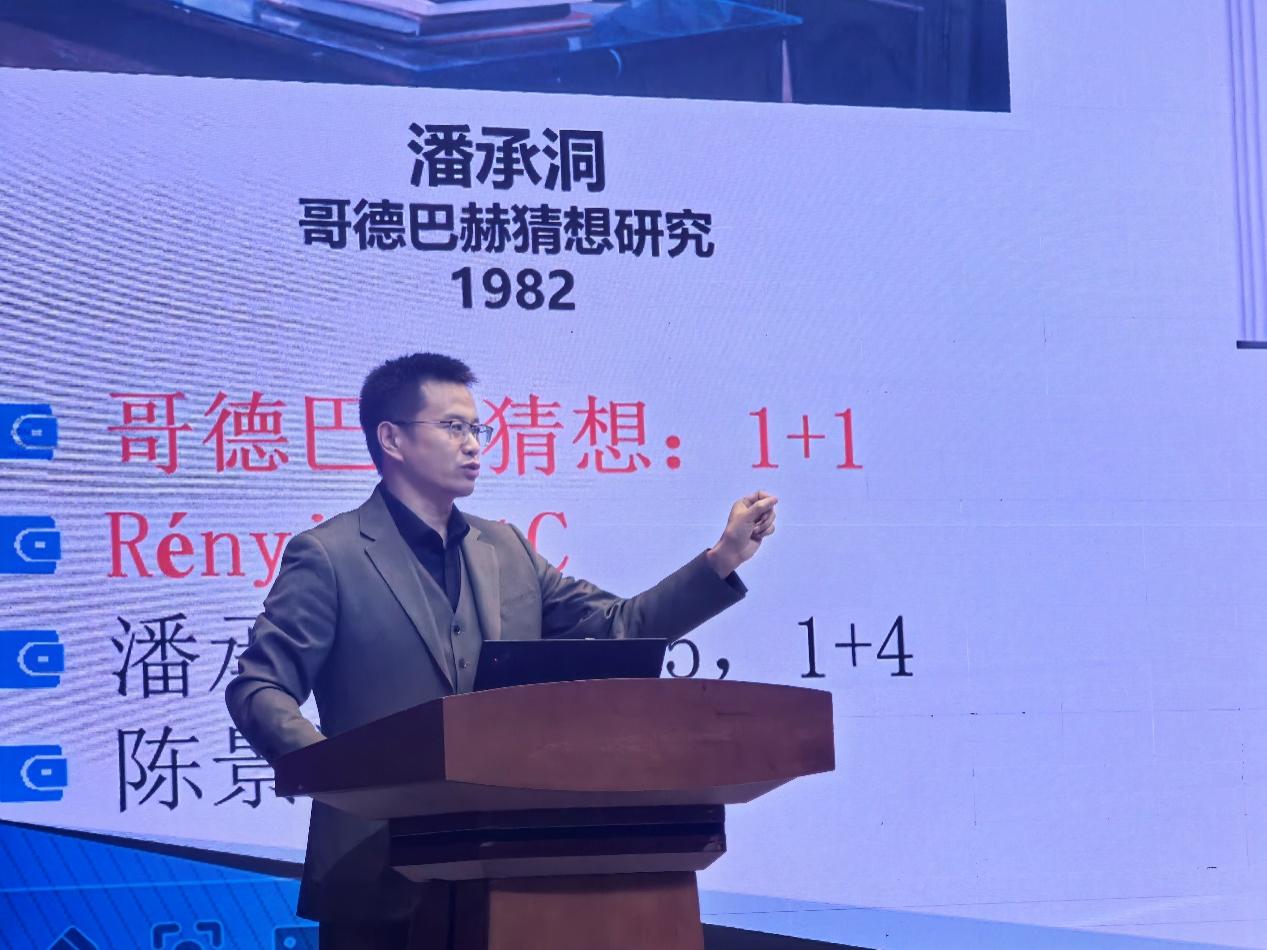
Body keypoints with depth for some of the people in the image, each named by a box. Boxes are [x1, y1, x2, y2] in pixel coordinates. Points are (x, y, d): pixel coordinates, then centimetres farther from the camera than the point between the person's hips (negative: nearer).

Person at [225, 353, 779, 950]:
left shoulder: (507, 551, 15)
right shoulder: (328, 557, -3)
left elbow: (617, 628, 13)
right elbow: (258, 688, -9)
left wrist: (722, 560, 2)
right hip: (379, 880, -5)